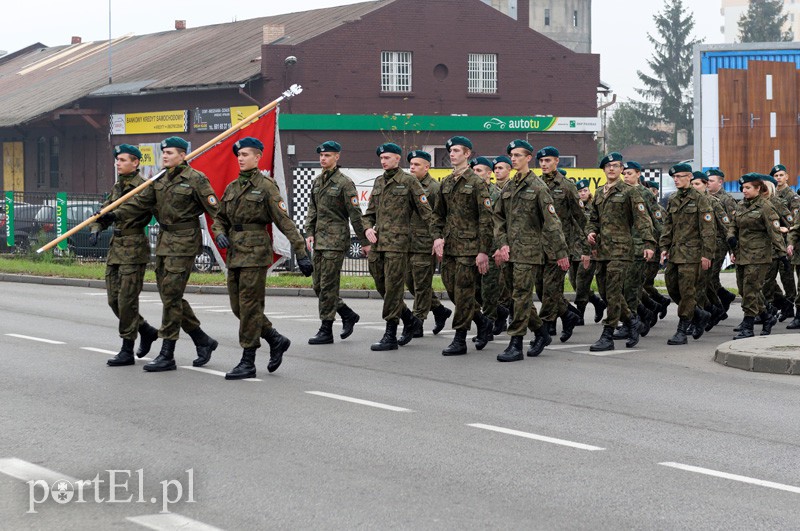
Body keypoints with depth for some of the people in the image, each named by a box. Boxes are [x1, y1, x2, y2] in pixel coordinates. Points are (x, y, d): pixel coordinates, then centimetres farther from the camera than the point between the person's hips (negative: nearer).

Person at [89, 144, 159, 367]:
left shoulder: (143, 187, -9)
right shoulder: (117, 187, 15)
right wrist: (95, 229, 0)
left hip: (134, 248, -8)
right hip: (116, 247, 8)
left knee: (126, 299, -6)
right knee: (114, 299, 9)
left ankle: (127, 351, 1)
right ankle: (147, 331, 27)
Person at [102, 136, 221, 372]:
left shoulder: (195, 179, -8)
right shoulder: (160, 180, 13)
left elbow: (214, 209, -10)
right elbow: (141, 202, 11)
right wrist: (116, 215, 0)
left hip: (184, 243, -8)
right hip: (164, 242, 8)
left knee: (171, 295, -10)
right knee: (169, 295, 10)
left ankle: (167, 355, -6)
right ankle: (203, 341, 23)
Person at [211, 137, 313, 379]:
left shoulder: (266, 186, -6)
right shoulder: (232, 187, 14)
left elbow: (285, 222, -10)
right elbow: (220, 218, 21)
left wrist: (301, 253, -14)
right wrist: (219, 233, -2)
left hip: (255, 251, -7)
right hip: (234, 251, 7)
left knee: (249, 306, -6)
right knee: (238, 306, 8)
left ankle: (248, 363, -1)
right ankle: (276, 340, 24)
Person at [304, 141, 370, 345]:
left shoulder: (344, 183, -8)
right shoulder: (317, 181, 14)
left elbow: (355, 214, -9)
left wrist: (364, 241, -9)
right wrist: (309, 233, 6)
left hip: (336, 240, -8)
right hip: (319, 240, 8)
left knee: (328, 285, -7)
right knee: (318, 284, 8)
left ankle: (326, 331, -3)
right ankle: (348, 315, 24)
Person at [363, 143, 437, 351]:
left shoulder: (409, 181, -3)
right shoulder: (378, 182, 16)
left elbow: (426, 211, -5)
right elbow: (370, 212, 22)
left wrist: (436, 238, -12)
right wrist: (368, 228, 2)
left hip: (397, 242, -7)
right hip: (377, 243, 7)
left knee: (393, 288, -6)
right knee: (382, 288, 10)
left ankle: (390, 337, -3)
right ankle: (411, 321, 26)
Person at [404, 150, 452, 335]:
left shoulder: (434, 188, -7)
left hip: (425, 245, -8)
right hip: (407, 243, 8)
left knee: (422, 285, -1)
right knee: (410, 282, 11)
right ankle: (439, 310, 25)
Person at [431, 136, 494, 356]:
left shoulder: (476, 183, -7)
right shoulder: (446, 183, 13)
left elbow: (486, 219, -11)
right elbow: (439, 214, 21)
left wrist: (483, 251, -15)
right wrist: (438, 237, 3)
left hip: (469, 246, -7)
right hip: (449, 246, 7)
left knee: (463, 292, -5)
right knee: (452, 289, 8)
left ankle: (460, 340, 1)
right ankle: (483, 322, 27)